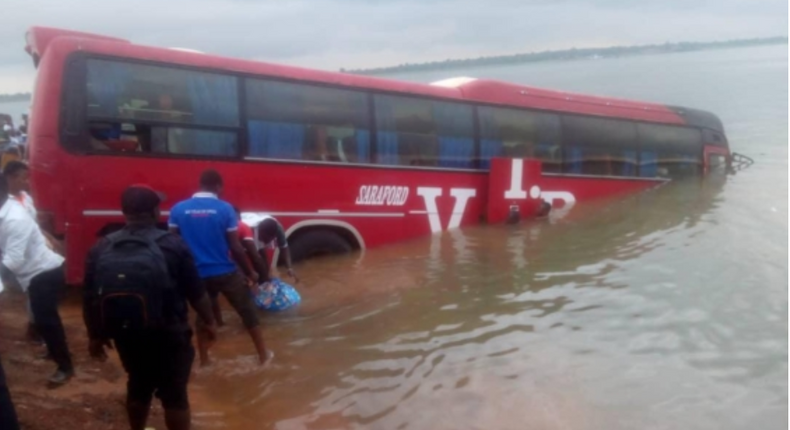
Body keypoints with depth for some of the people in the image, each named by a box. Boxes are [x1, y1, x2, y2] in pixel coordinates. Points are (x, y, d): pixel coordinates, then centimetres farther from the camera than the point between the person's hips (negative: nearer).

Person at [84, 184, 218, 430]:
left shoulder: (101, 249, -2)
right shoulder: (173, 245, -13)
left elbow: (90, 300, 3)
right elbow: (196, 293, -8)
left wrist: (95, 336, 16)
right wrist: (208, 322, 8)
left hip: (125, 334, 4)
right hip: (168, 333, -4)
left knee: (138, 385, 24)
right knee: (174, 393, 7)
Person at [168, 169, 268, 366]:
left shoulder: (178, 209, -3)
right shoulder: (225, 209, -10)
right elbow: (235, 247, -9)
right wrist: (250, 272, 4)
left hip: (197, 274, 3)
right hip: (225, 272, -2)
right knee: (248, 312, 13)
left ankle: (204, 361, 26)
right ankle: (263, 355, 20)